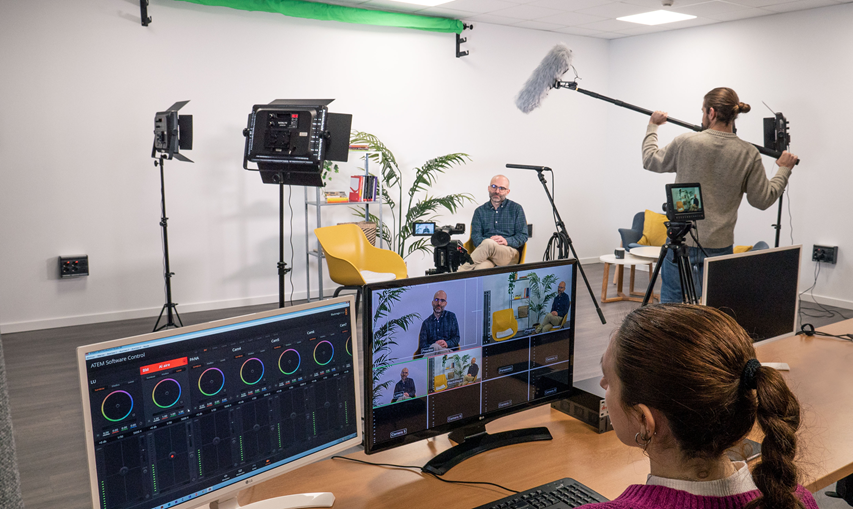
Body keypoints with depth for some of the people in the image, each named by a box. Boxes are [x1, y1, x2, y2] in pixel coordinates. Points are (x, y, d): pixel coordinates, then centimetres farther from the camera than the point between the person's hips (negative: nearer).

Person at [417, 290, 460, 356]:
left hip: (449, 350, 0)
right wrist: (433, 346, -17)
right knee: (435, 346, -39)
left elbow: (456, 338, 11)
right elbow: (423, 345, 7)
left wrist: (447, 343, -13)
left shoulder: (451, 316, 17)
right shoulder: (426, 323, 17)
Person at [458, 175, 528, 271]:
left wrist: (507, 241, -12)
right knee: (481, 267, -39)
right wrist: (484, 243, -15)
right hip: (486, 252, 1)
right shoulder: (480, 211, 20)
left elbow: (523, 236, 9)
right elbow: (475, 235, 9)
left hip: (510, 253, -1)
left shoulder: (516, 209, 15)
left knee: (489, 244, -37)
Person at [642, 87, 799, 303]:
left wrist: (652, 127, 23)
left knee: (671, 301, 8)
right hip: (720, 245, 2)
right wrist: (784, 169, 16)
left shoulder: (686, 143, -10)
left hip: (681, 240, -2)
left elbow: (650, 161, 7)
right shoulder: (749, 154, -5)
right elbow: (763, 200, 0)